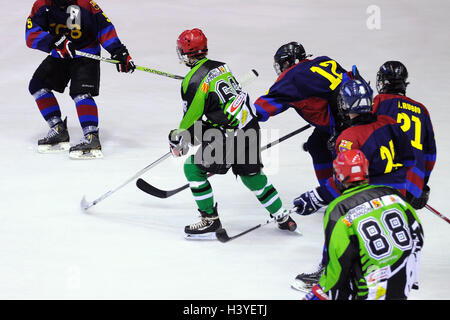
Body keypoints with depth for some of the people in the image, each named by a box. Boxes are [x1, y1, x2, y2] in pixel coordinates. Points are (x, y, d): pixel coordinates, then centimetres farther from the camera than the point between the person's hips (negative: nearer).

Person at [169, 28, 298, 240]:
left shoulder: (193, 81, -10)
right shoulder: (221, 67, 14)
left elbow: (191, 118, -6)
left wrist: (177, 140, 11)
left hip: (232, 137, -8)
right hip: (251, 126, 8)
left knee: (193, 168, 4)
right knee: (251, 173, 25)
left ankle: (210, 220, 5)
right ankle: (284, 219, 30)